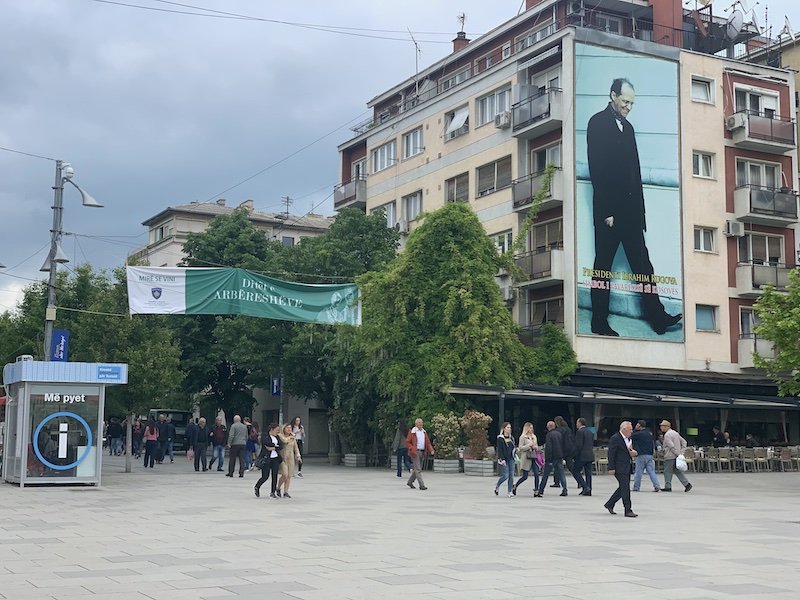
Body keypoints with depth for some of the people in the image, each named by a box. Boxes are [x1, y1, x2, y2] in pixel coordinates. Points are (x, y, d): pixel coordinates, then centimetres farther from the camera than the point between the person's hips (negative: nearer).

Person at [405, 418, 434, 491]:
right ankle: (421, 485, -12)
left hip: (422, 452, 7)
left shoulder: (424, 432, 14)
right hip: (415, 452, -7)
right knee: (418, 469, -10)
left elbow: (428, 442, 14)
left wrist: (431, 450, -3)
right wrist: (412, 449, -19)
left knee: (418, 469, 12)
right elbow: (407, 442, -5)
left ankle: (410, 482, 27)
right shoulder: (412, 432, -4)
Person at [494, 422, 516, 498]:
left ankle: (510, 492, 4)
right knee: (505, 476, -8)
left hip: (511, 459, 6)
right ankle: (497, 486, 19)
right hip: (504, 460, -6)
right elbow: (499, 450, -11)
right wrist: (502, 459, -17)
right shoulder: (500, 438, -6)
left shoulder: (511, 438, 14)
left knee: (511, 476, 0)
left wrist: (515, 450, 1)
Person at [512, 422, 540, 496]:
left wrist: (535, 447, 0)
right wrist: (529, 445, -15)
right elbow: (520, 448, -9)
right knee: (525, 476, -1)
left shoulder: (534, 437, 15)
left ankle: (536, 491, -2)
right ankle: (514, 487, 21)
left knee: (536, 475, -6)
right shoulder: (522, 437, -2)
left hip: (534, 457, 5)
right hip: (526, 458, -5)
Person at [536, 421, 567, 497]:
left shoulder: (549, 435, -11)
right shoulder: (559, 434, 9)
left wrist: (548, 459, -15)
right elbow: (563, 446, 14)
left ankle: (540, 491, 3)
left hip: (552, 457, -6)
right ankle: (564, 490, 2)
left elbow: (548, 448, -17)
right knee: (561, 474, 8)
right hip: (559, 458, 6)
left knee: (545, 475, 0)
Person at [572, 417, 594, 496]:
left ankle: (585, 487, -10)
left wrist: (575, 455, -11)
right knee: (588, 473, 8)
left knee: (575, 471, 0)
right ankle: (588, 491, 8)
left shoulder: (580, 432, -11)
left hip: (582, 456, -8)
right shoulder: (590, 431, 15)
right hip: (590, 456, 8)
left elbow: (578, 445, -17)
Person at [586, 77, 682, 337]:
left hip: (631, 210, 7)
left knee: (642, 265, 7)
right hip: (609, 210, -7)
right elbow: (596, 171, -12)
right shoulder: (598, 123, -5)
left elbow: (635, 172, 18)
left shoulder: (627, 126, 18)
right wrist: (606, 212, -17)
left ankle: (658, 318, 9)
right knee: (603, 266, 1)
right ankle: (599, 323, 8)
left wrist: (640, 211, 11)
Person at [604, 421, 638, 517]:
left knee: (623, 488, 13)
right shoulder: (615, 438, -13)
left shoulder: (629, 439, 15)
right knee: (625, 488, -9)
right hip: (619, 468, -9)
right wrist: (611, 468, -19)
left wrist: (633, 453, 1)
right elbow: (611, 454, -15)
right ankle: (628, 510, -5)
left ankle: (609, 504, 26)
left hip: (627, 467, 9)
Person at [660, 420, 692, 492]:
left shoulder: (667, 435, -13)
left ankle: (667, 487, 2)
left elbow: (671, 446, -23)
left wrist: (678, 453, -18)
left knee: (667, 471, 0)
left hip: (670, 456, -9)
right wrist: (681, 452, 10)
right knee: (677, 471, 11)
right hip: (676, 456, 9)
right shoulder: (675, 433, 16)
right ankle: (687, 484, 2)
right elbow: (684, 442, 17)